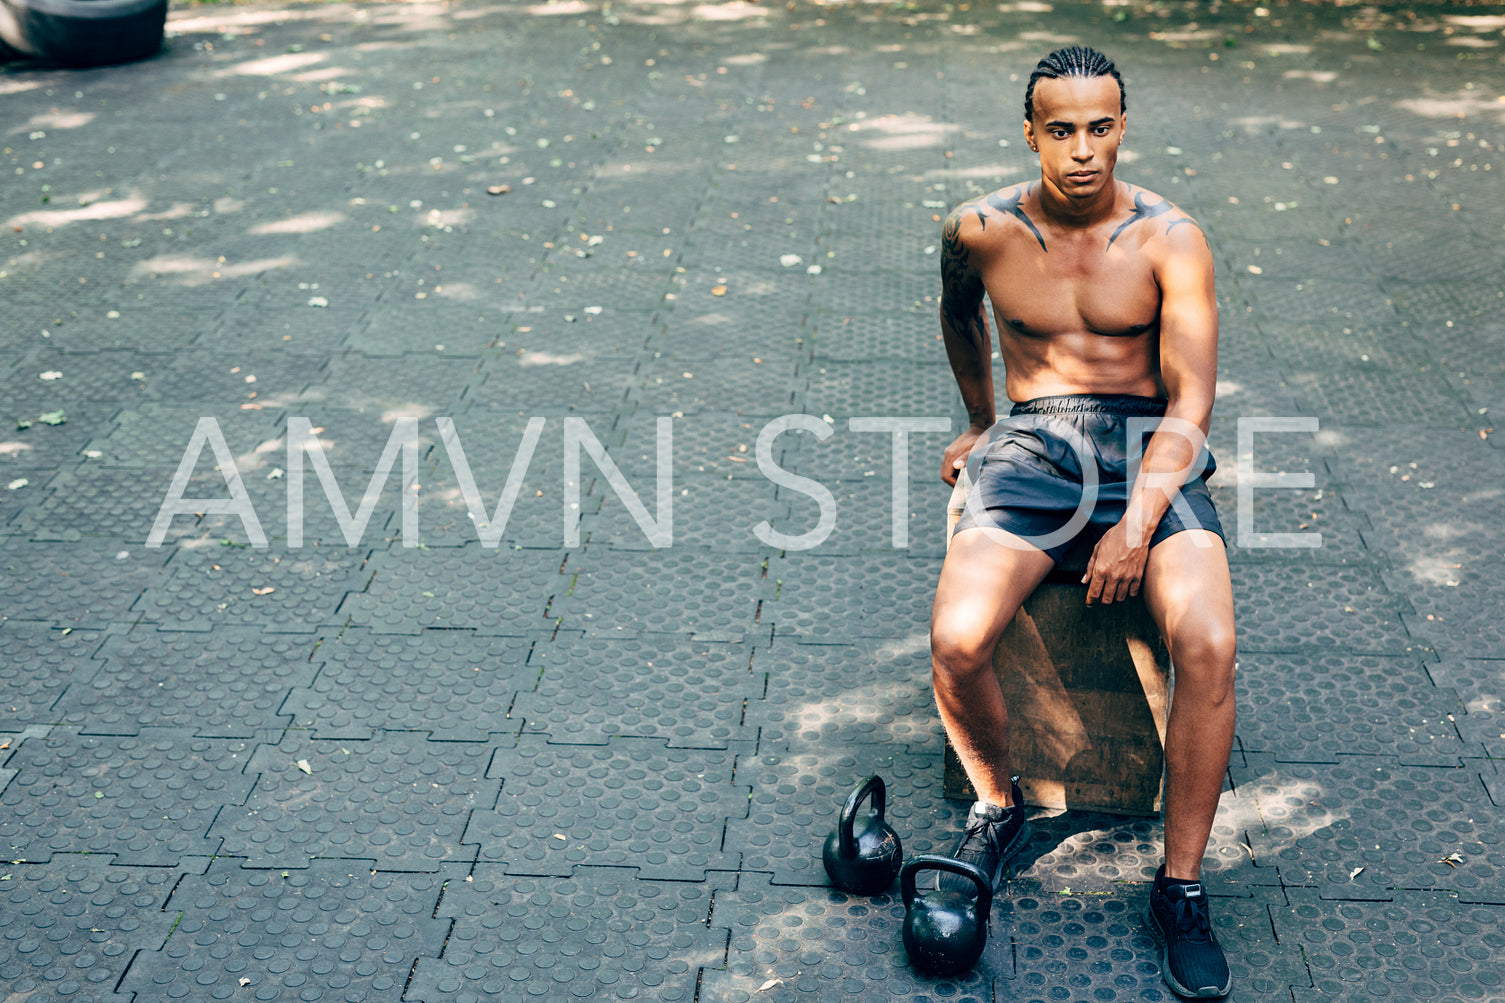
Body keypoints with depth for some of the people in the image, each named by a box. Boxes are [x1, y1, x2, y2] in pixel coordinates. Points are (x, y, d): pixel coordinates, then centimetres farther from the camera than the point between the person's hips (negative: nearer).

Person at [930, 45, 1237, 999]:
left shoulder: (1169, 240, -3)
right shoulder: (982, 230, 3)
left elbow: (1191, 398, -8)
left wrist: (1138, 523, -21)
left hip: (1150, 447, -1)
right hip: (1032, 447, 1)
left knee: (1209, 644, -29)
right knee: (957, 641, -27)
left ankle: (1181, 886, -11)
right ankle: (998, 804, 5)